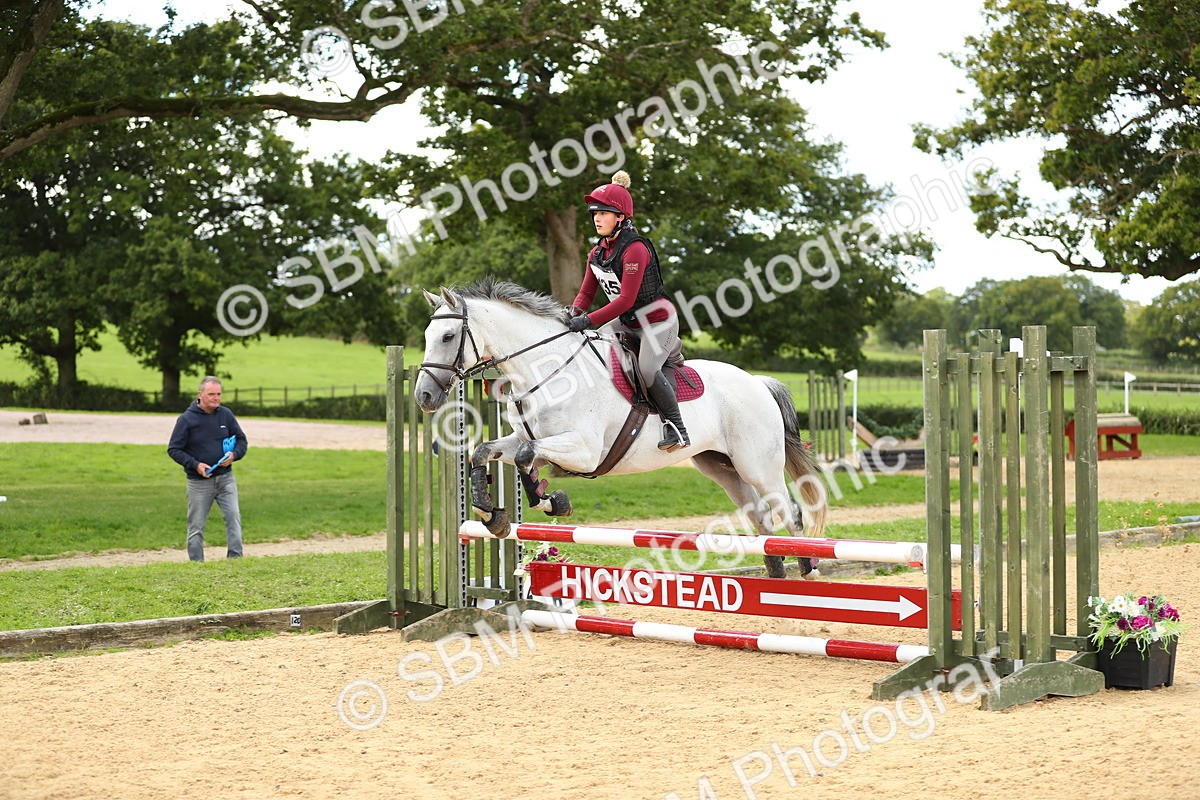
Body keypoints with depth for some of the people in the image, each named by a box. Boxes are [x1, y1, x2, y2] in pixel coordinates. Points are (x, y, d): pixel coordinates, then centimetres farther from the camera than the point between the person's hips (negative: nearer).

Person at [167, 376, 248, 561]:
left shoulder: (226, 415, 4)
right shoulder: (186, 419, -7)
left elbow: (241, 440, 14)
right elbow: (174, 449, -4)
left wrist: (234, 455, -8)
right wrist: (195, 465, -17)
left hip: (225, 478, 2)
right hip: (198, 482, -2)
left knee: (233, 516, -13)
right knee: (196, 526, 4)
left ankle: (235, 557, -11)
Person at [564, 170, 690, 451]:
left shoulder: (635, 249, -24)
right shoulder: (598, 252, 3)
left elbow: (626, 299, -29)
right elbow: (586, 293, 5)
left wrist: (588, 320, -33)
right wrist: (576, 311, -18)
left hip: (658, 320, -9)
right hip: (628, 322, 9)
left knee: (647, 370, -27)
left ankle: (676, 427, -11)